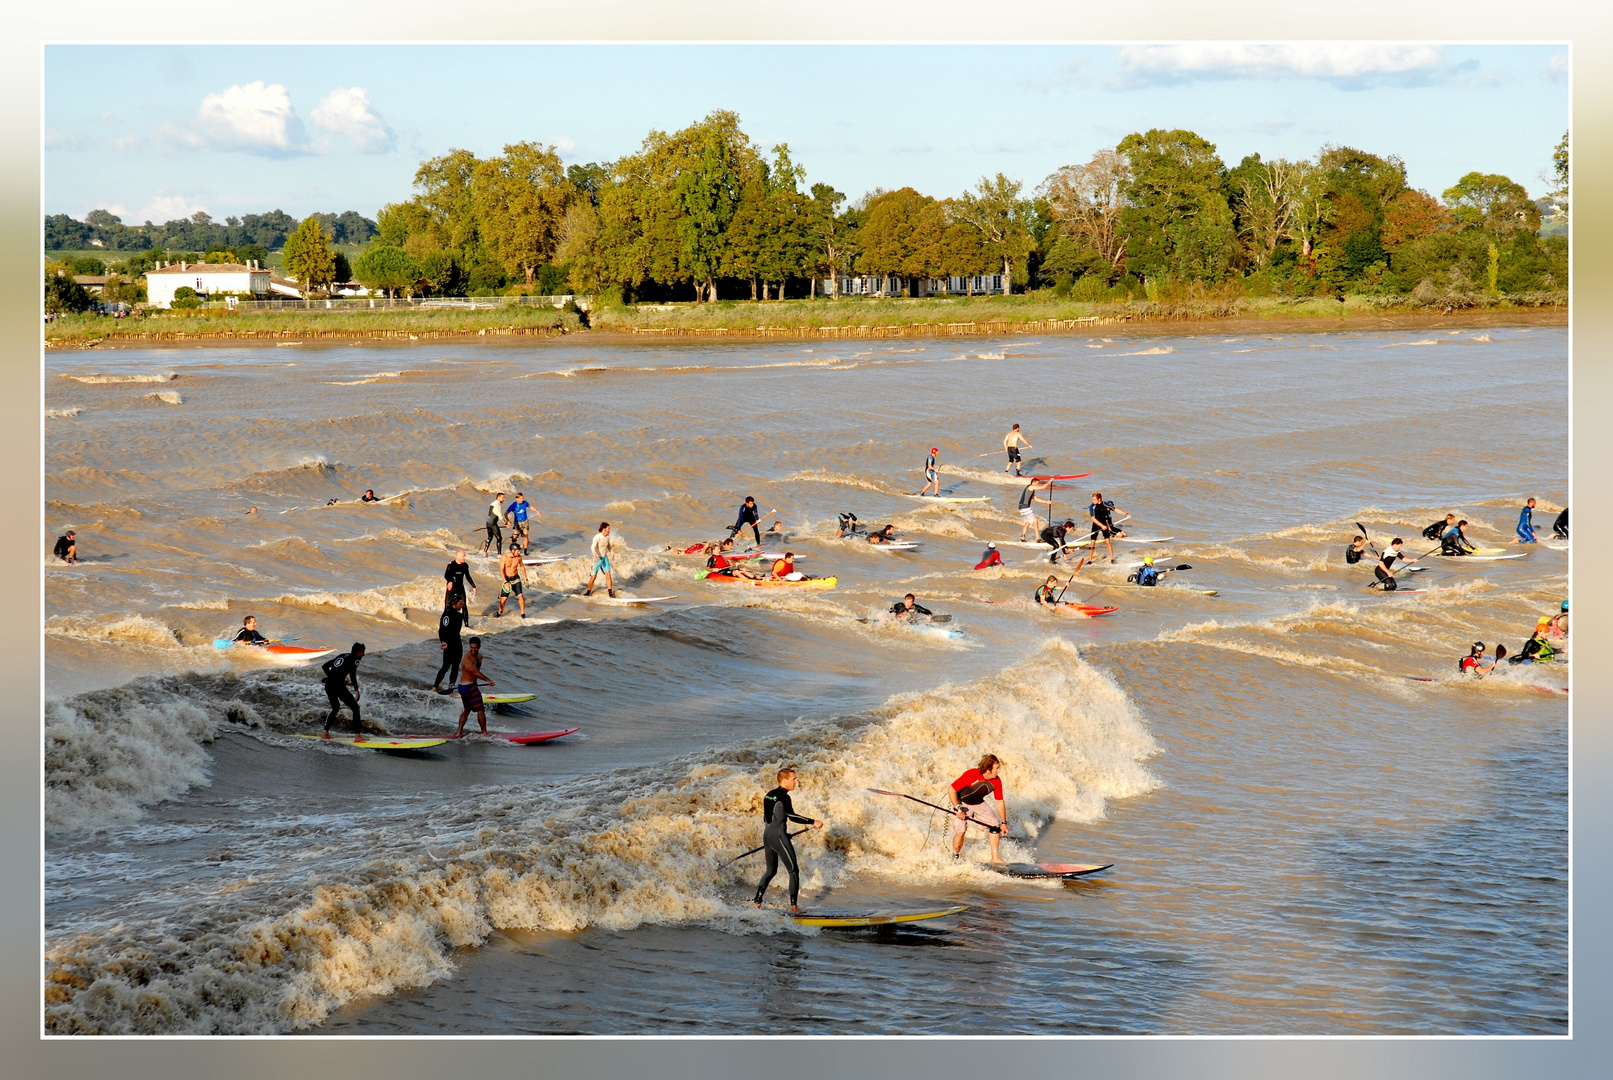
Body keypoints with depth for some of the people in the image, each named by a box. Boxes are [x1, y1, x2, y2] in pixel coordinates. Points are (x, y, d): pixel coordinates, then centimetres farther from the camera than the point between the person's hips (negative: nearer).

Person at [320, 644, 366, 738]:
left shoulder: (342, 656, 20)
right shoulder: (354, 659, -2)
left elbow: (324, 666, 22)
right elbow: (352, 674, -19)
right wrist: (356, 690, -22)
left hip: (328, 685, 8)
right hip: (339, 686, -8)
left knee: (335, 708, 28)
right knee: (355, 707, 0)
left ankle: (326, 732, 22)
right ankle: (357, 734, -9)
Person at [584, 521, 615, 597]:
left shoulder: (607, 537, -1)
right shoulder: (597, 537, -22)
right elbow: (593, 547, -36)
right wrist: (595, 556, -51)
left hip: (605, 557, 5)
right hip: (597, 558, -5)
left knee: (608, 574, -7)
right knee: (593, 577, 3)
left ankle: (610, 593, -2)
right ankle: (588, 592, 22)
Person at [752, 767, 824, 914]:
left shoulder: (769, 795, 12)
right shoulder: (783, 796, -14)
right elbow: (792, 816, -25)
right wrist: (813, 822, -23)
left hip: (767, 836, 9)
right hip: (778, 837, -9)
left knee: (771, 870, 21)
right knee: (794, 870, 0)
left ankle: (757, 900, 18)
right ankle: (794, 905, -3)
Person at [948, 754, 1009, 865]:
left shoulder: (996, 781, -16)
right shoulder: (971, 775, -33)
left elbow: (1000, 802, -3)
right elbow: (951, 790, -27)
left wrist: (1004, 823, -1)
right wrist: (958, 809, -29)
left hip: (978, 804, 5)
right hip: (961, 803, -5)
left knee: (995, 825, -7)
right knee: (960, 831, -18)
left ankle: (995, 857, 1)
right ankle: (955, 858, 6)